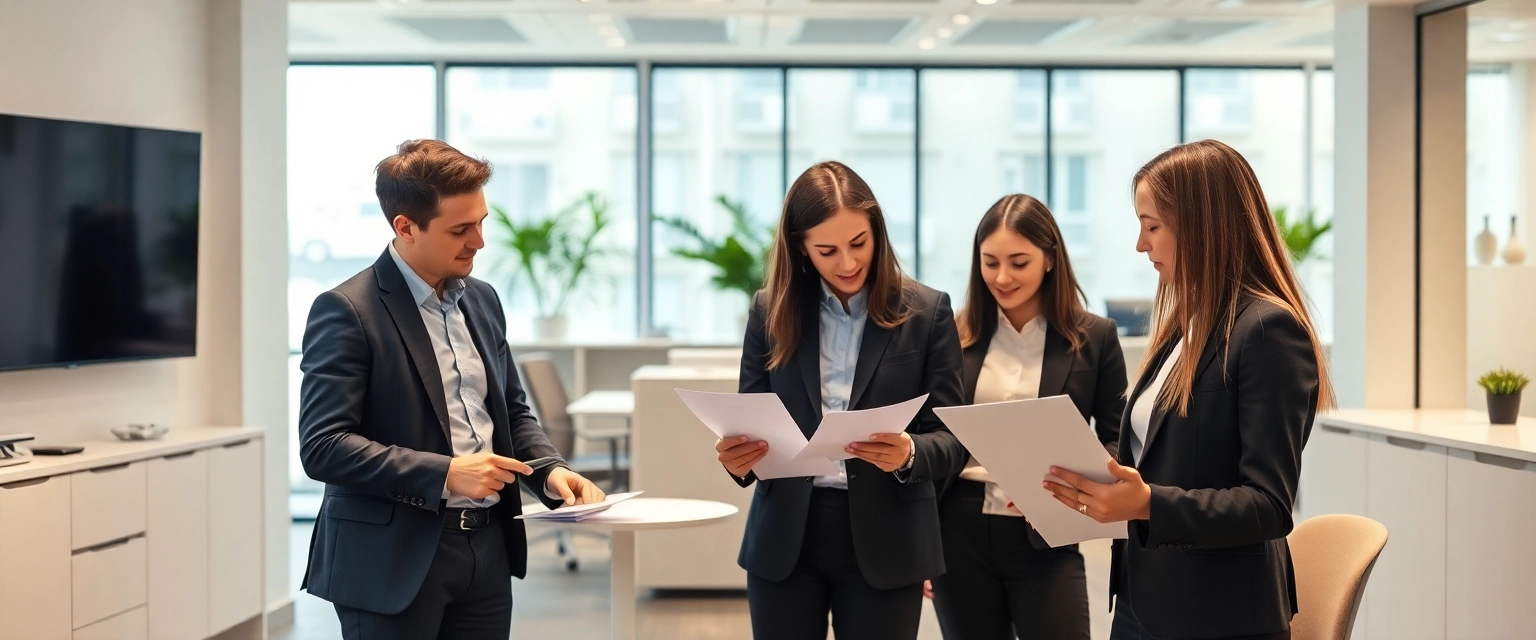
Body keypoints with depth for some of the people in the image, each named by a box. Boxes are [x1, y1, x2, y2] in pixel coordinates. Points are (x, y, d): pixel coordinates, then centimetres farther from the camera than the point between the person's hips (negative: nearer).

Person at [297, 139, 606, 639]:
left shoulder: (482, 300, 12)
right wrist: (445, 474, -23)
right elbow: (322, 446, -18)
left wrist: (549, 473, 2)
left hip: (488, 550, 7)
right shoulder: (347, 311, -11)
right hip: (395, 560, -6)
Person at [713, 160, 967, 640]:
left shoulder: (926, 312, -1)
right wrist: (737, 457, -16)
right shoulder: (771, 310, 4)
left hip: (884, 543, -1)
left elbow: (952, 441, -2)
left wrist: (908, 454, -24)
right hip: (785, 540, 2)